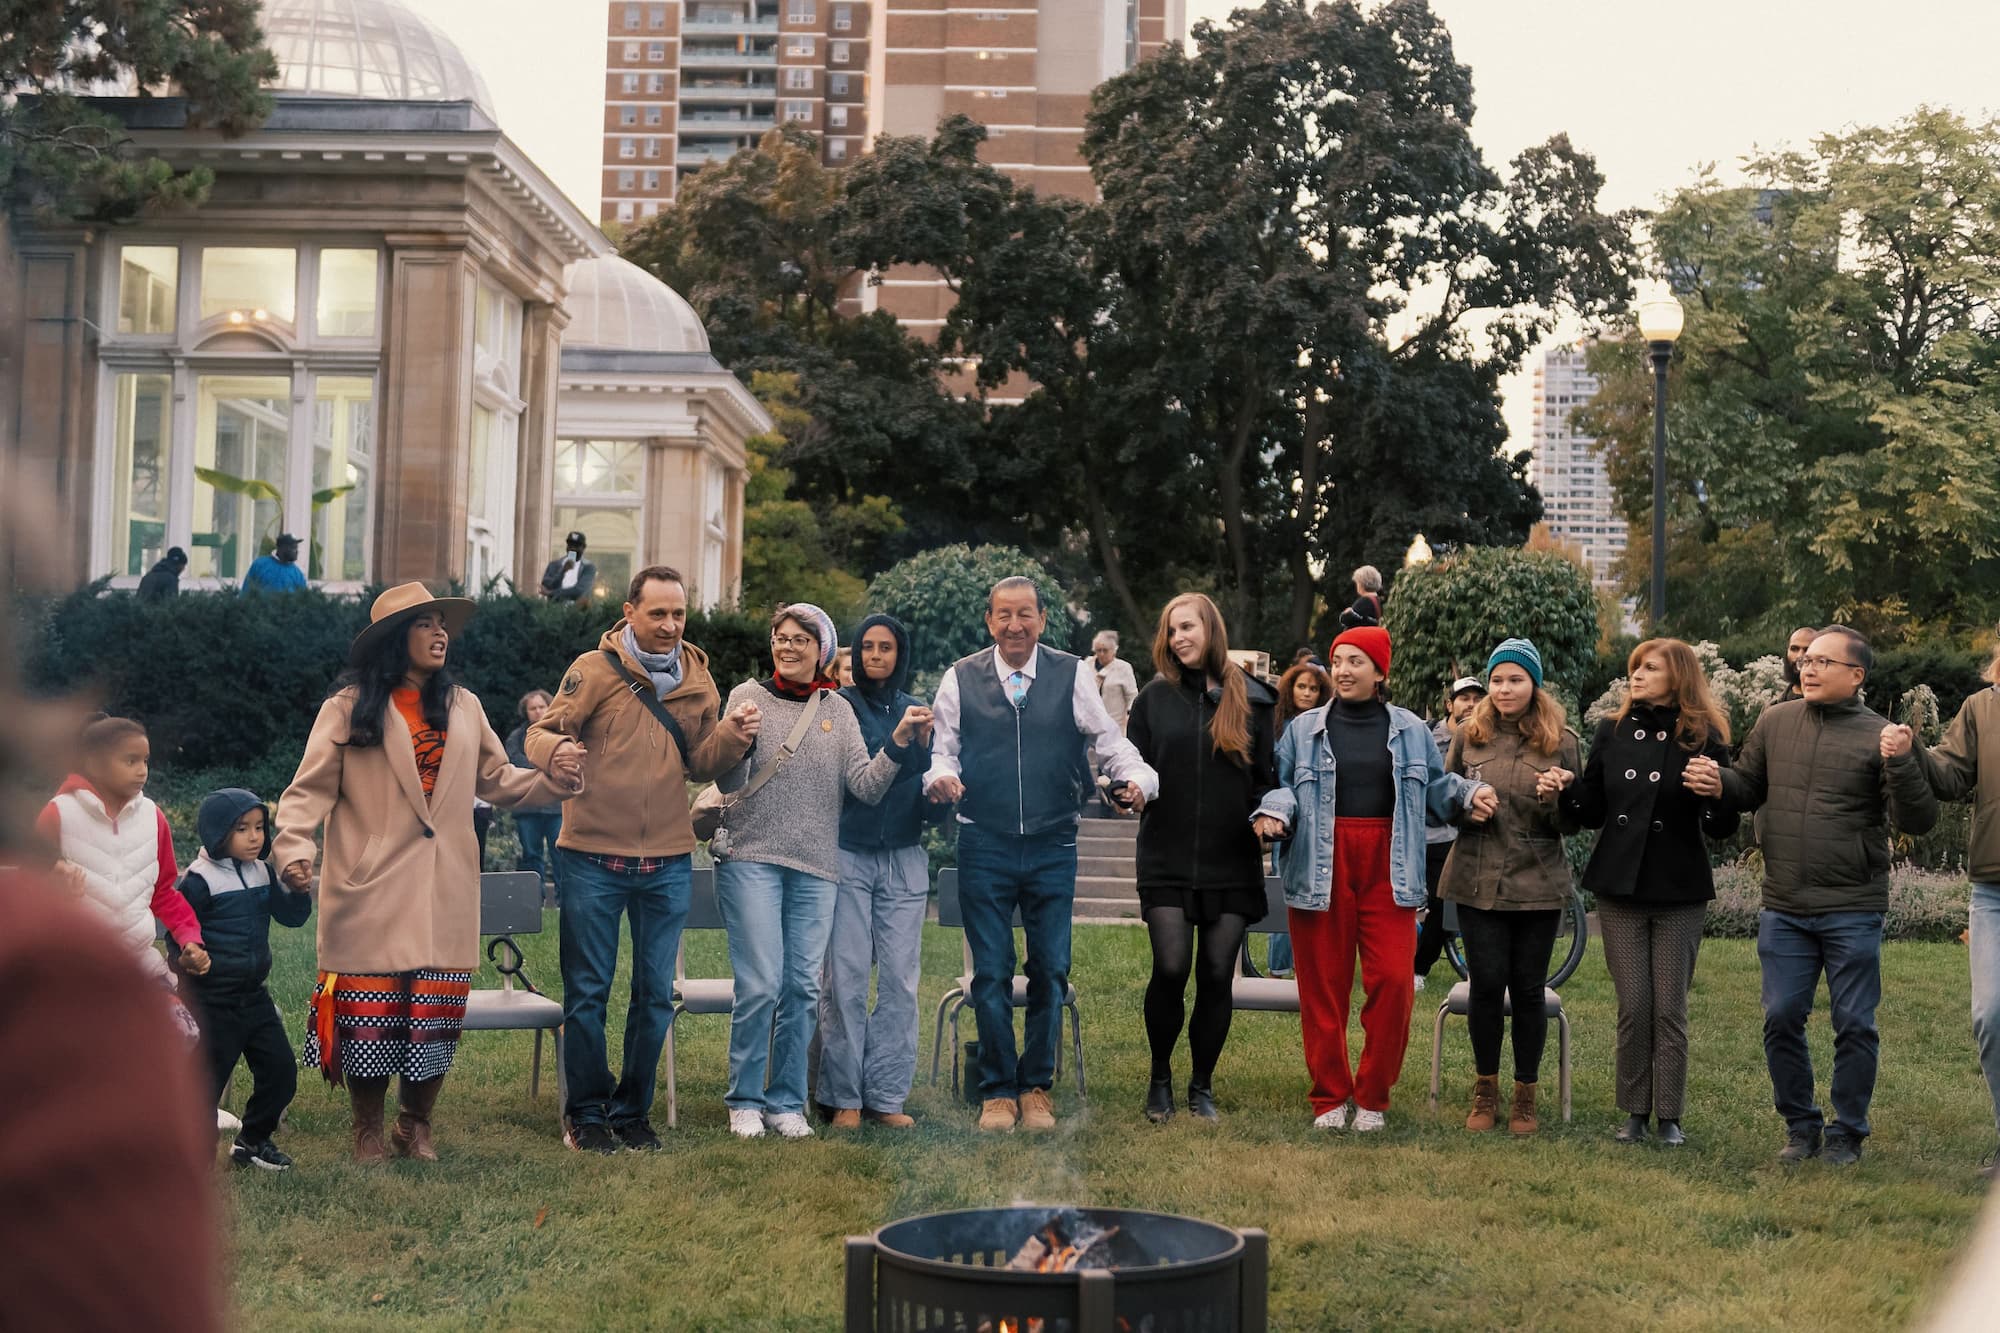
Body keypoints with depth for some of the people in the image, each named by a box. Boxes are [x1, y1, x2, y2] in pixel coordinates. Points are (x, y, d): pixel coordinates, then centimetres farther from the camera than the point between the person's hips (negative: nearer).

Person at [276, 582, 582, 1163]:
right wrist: (294, 848, -18)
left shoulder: (463, 706, 13)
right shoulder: (350, 706, -1)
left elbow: (495, 778, 14)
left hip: (445, 894, 4)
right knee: (370, 1009, 1)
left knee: (436, 1013, 5)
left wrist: (549, 782, -4)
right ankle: (368, 1132, 18)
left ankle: (416, 1126, 23)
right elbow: (312, 788, -3)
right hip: (372, 892, -3)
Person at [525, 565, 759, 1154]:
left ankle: (633, 1112, 22)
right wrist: (556, 749, -31)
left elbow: (700, 766, 9)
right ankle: (585, 1113, 15)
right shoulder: (595, 669, -5)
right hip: (593, 857, -4)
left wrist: (731, 735, -11)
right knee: (588, 991, 3)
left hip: (668, 862, 4)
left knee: (655, 994, 9)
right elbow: (540, 734, -7)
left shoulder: (697, 678, 7)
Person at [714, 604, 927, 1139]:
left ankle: (786, 1101, 15)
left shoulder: (837, 710, 11)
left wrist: (900, 739, -9)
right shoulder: (748, 697, 2)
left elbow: (866, 787, 3)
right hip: (752, 859, -3)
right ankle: (745, 1101, 4)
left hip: (816, 867, 3)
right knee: (760, 984, -9)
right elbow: (730, 784, -3)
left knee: (803, 986, 4)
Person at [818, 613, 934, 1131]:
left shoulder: (918, 710, 12)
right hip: (848, 855, -3)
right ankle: (844, 1097, 4)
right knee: (846, 979, -4)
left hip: (904, 859, 3)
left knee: (900, 977, 1)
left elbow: (932, 786, 10)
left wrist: (924, 740, -8)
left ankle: (887, 1095, 7)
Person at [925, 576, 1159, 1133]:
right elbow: (942, 748, 7)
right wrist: (940, 777, -15)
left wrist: (1137, 779, -16)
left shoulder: (1072, 676, 3)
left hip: (1053, 847, 1)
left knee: (1051, 971, 4)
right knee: (991, 972, 2)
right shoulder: (960, 679, 4)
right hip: (984, 847, 0)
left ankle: (1037, 1087, 20)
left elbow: (1110, 740, 3)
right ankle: (997, 1091, 15)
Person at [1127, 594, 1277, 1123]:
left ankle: (1202, 1085, 19)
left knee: (1217, 975, 2)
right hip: (1168, 861, -1)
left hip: (1231, 862, 1)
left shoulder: (1251, 699, 5)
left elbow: (1268, 776, 9)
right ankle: (1160, 1079, 11)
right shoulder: (1155, 698, 5)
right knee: (1171, 968, -11)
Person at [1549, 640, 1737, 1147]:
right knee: (1633, 1006, 3)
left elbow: (1722, 828, -7)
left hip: (1680, 893, -2)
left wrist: (1716, 794, -27)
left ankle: (1669, 1115, 10)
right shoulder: (1612, 732, 5)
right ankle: (1635, 1111, 13)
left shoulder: (1703, 739, -5)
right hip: (1620, 888, 3)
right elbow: (1593, 814, 9)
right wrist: (1569, 789, -11)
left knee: (1670, 1007, 1)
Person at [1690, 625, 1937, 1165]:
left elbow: (1918, 820, -10)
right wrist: (1718, 783, -5)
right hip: (1783, 910, 4)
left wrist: (1901, 764, -25)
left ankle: (1847, 1133, 19)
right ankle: (1801, 1125, 23)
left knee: (1854, 1024, 5)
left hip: (1852, 912, -3)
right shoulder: (1775, 722, 5)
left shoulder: (1878, 736, -6)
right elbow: (1750, 787, 17)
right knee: (1781, 1019, 7)